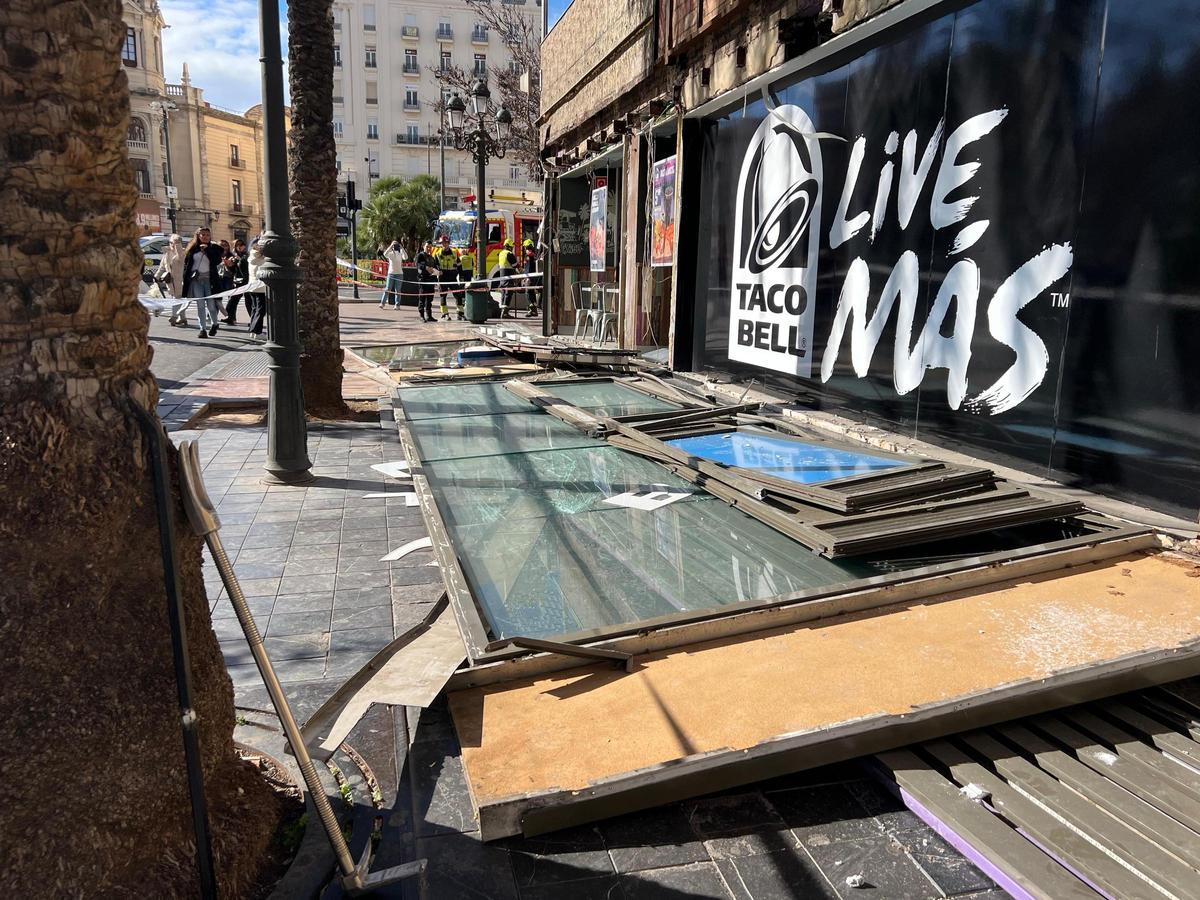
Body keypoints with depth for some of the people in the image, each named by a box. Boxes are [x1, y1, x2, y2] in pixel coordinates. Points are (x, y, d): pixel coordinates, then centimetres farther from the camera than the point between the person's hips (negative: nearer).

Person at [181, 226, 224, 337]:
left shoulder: (214, 248, 7)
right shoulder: (193, 249, 11)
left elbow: (217, 261, -9)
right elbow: (186, 263, 12)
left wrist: (207, 250, -10)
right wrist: (186, 278, 4)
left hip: (209, 279, -1)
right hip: (195, 279, 1)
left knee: (211, 304, -3)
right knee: (200, 305, -3)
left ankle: (214, 324, 22)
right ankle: (203, 329, -1)